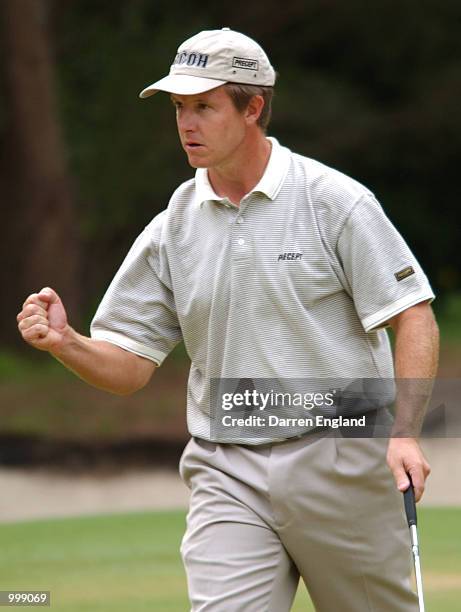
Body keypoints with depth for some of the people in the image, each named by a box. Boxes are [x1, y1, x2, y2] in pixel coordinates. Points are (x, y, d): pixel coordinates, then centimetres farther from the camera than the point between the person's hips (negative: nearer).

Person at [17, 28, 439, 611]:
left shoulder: (334, 201, -4)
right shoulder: (171, 229, 7)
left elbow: (414, 319, -7)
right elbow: (128, 367, 8)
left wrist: (404, 432, -20)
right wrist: (65, 344, -13)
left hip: (342, 467, -2)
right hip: (226, 476, 3)